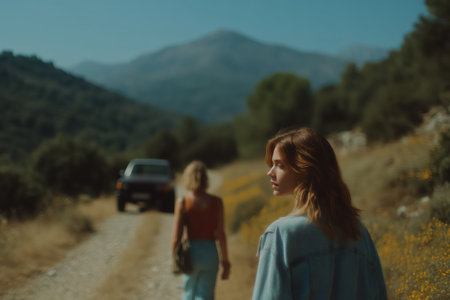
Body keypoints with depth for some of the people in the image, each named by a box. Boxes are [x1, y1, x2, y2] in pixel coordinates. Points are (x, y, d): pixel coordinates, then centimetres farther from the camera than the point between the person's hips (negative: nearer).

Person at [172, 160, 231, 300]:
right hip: (211, 253, 0)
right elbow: (221, 234, -6)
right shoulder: (216, 202, -6)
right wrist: (225, 261, 4)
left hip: (191, 252, 0)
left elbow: (176, 236, -8)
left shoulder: (182, 202, -8)